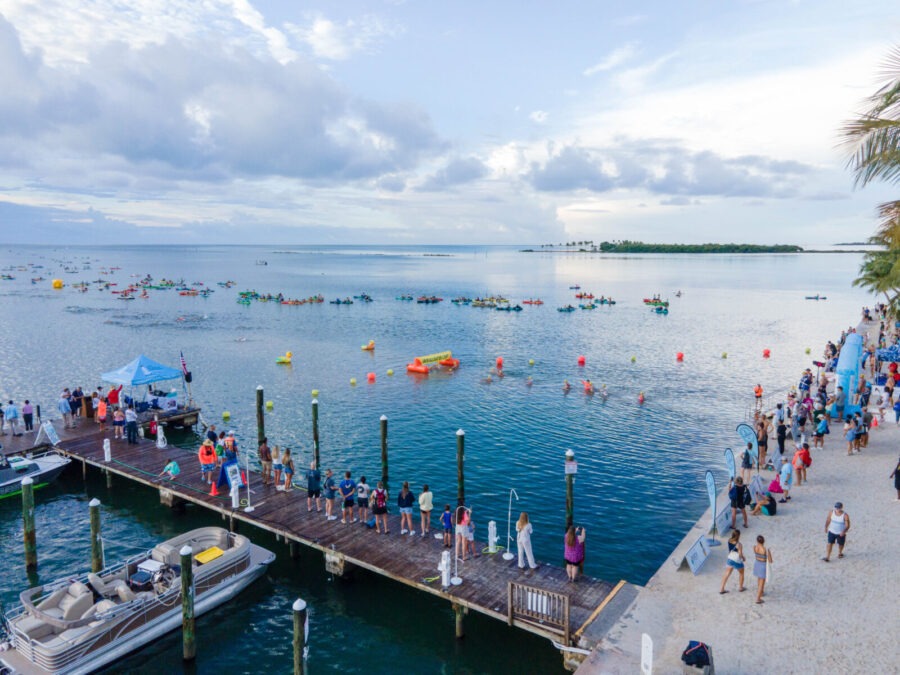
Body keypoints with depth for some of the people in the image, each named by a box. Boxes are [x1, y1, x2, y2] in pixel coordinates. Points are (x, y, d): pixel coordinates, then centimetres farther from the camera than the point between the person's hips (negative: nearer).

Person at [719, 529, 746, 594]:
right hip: (737, 561, -5)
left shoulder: (729, 540, -9)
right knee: (741, 573, 24)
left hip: (729, 559, 5)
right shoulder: (739, 544, -27)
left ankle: (721, 589, 12)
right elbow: (740, 554, -18)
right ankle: (740, 587, 40)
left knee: (727, 574, 11)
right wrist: (743, 558, -2)